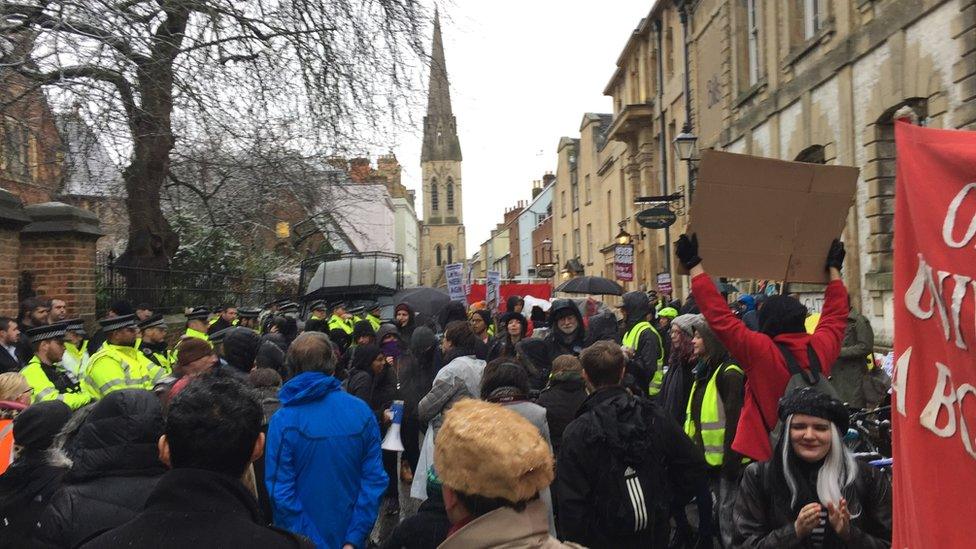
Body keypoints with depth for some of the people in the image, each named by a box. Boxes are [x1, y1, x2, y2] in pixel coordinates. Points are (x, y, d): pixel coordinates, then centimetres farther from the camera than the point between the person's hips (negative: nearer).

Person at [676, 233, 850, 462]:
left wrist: (694, 265, -8)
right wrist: (834, 268, 29)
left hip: (762, 454, -5)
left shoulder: (760, 352, -16)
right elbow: (835, 315, 15)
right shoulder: (820, 349, -3)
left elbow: (720, 316, -14)